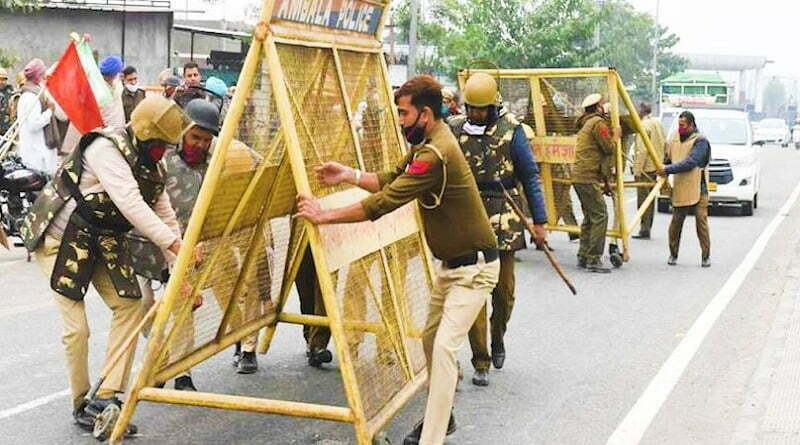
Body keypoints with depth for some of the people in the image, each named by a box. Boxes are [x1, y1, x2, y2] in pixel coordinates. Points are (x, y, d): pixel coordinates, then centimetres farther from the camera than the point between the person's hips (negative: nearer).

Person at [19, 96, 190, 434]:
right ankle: (81, 406, 9)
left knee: (129, 305, -5)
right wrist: (173, 242, -35)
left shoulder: (151, 169, 5)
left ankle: (106, 396, -2)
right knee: (76, 326, -9)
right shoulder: (106, 149, -21)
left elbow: (166, 218, 5)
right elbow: (130, 204, -32)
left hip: (103, 241, 8)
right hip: (61, 237, -8)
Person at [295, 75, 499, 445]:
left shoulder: (436, 154, -27)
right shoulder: (427, 143, 4)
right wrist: (348, 175, -4)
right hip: (449, 263, 10)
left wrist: (326, 215, -21)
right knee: (431, 340, 16)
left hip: (473, 267, -10)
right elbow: (391, 180, 10)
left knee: (444, 348, -16)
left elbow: (385, 202, -28)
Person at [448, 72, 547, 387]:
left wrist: (539, 221, -1)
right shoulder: (454, 130, 3)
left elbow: (530, 177, 2)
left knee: (504, 291, 8)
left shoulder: (511, 130, -2)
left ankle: (498, 339, 36)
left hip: (502, 221, 0)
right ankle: (481, 363, 5)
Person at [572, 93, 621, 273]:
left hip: (579, 177, 10)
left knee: (590, 217, 14)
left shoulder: (586, 124, 23)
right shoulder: (598, 123, -8)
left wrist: (605, 181, 24)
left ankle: (583, 257, 15)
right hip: (588, 178, -10)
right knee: (600, 216, -10)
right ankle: (593, 259, -13)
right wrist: (615, 136, 8)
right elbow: (608, 148, -12)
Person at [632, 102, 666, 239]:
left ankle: (644, 229, -7)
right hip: (657, 166, 9)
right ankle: (648, 227, 21)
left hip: (646, 167, -9)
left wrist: (637, 170, -17)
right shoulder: (658, 123, 12)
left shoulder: (644, 125, -15)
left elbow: (642, 150, -19)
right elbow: (665, 143, 17)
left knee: (643, 198, -6)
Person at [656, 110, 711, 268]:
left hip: (698, 189, -5)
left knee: (701, 222, -3)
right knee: (676, 223, 4)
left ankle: (706, 256, 7)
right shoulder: (674, 139, 10)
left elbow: (690, 163, -21)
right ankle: (673, 254, 16)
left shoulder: (700, 141, -10)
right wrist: (662, 173, 8)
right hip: (679, 189, 5)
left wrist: (667, 169, -22)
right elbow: (669, 159, 24)